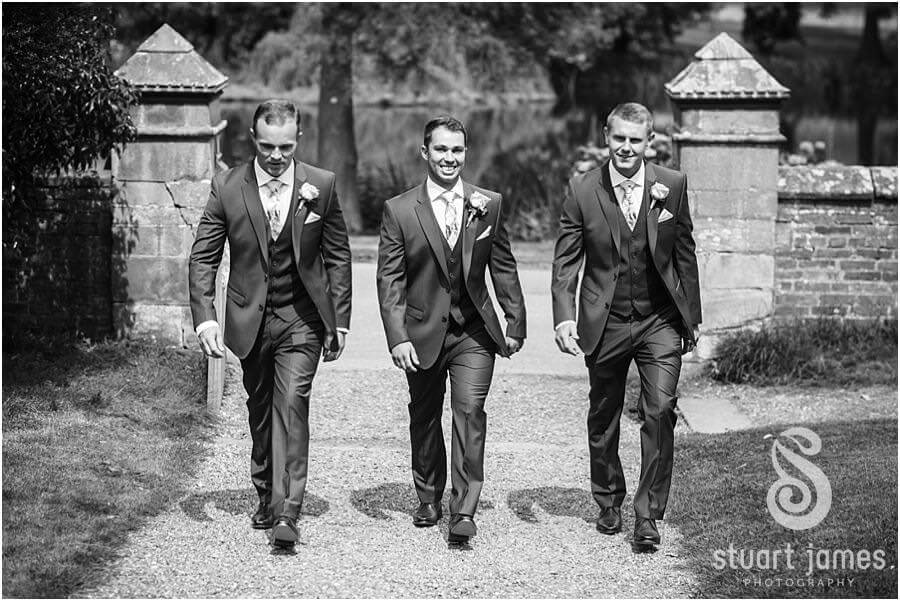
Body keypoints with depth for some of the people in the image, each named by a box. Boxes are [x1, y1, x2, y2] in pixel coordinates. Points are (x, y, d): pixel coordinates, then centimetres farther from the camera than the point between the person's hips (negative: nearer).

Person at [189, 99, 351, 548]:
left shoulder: (321, 186, -4)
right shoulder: (227, 187, -4)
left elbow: (338, 257, 3)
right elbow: (202, 257, -2)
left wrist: (339, 321, 1)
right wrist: (204, 317, -13)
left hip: (302, 320, -2)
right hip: (250, 318, 2)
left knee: (291, 405, -15)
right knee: (259, 410, 13)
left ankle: (287, 512, -17)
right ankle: (266, 496, 31)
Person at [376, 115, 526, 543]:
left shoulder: (489, 205, 3)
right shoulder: (399, 210, -3)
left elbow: (503, 268, 9)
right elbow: (389, 279, -5)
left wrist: (515, 323, 7)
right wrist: (397, 337, -12)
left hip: (474, 332, 0)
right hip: (423, 332, 0)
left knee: (469, 411, -13)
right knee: (424, 419, 13)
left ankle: (464, 511, -11)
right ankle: (429, 499, 32)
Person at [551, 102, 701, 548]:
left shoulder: (672, 186, -1)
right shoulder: (582, 189, -4)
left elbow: (684, 254, 7)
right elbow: (565, 260, -1)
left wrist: (692, 316, 9)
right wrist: (564, 316, -13)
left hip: (660, 322, 0)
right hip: (605, 323, 0)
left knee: (660, 412, -12)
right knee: (603, 419, 13)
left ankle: (648, 514, -3)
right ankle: (608, 503, 33)